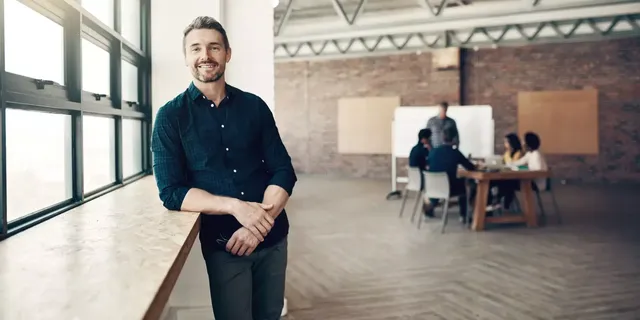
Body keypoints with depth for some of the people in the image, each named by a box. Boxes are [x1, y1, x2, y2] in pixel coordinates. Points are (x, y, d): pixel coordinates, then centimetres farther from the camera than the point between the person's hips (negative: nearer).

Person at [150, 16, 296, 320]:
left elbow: (283, 171, -1)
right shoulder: (171, 116, -4)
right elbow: (171, 192, -11)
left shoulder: (255, 106, 2)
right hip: (222, 244, -3)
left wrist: (260, 223, -17)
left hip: (272, 238, 3)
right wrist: (235, 206, -23)